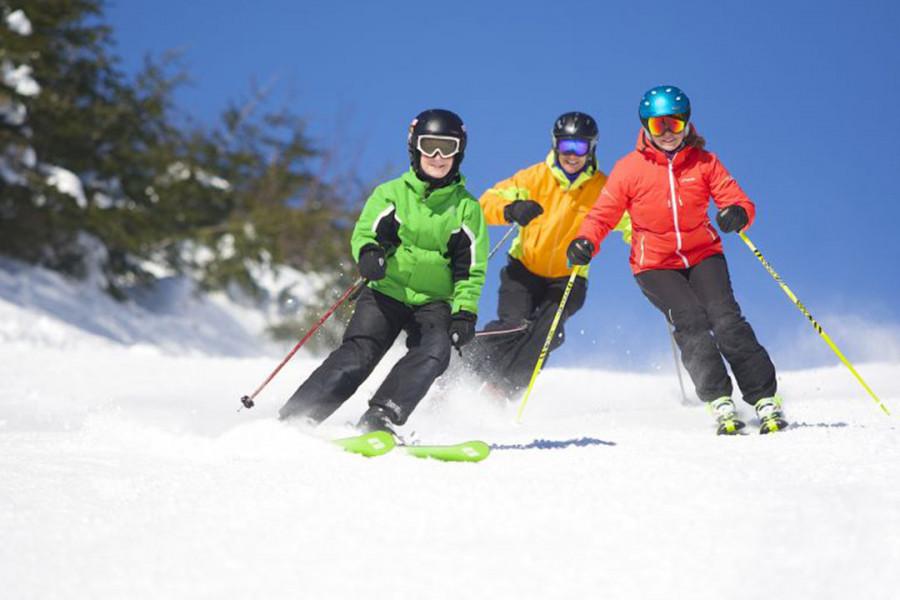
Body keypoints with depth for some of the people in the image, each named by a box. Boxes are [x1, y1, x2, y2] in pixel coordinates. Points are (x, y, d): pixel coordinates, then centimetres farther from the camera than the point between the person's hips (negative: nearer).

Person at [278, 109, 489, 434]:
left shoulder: (466, 208, 5)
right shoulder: (392, 193, 3)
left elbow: (471, 268, 6)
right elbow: (364, 232, -1)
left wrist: (465, 312, -8)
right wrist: (368, 253, -26)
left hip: (434, 302, 1)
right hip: (386, 291, -1)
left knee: (433, 353, -27)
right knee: (357, 355, -18)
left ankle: (379, 419, -31)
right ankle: (294, 417, -16)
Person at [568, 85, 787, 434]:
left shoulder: (703, 162, -1)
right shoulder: (629, 169, -4)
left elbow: (737, 199, -5)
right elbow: (602, 215, -1)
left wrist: (738, 214, -29)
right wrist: (585, 242, -21)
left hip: (703, 254, 1)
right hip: (655, 265, -1)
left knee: (725, 318, -19)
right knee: (691, 321, -24)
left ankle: (765, 398, -16)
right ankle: (719, 401, -22)